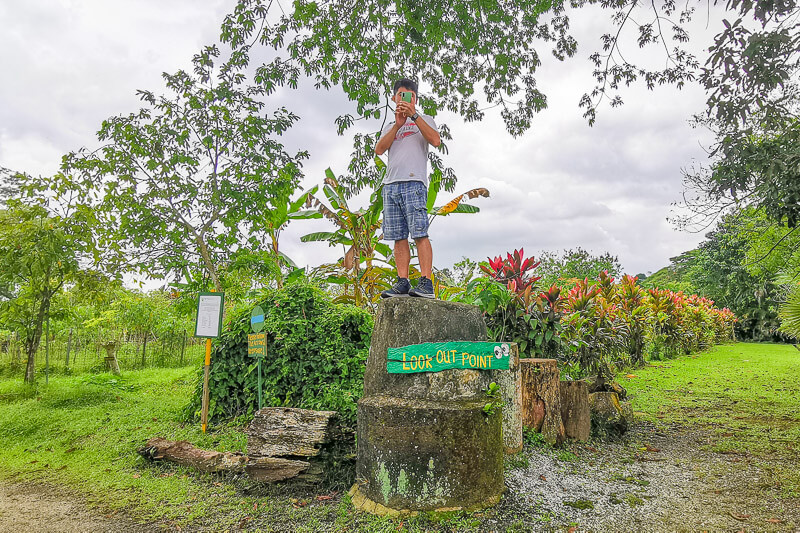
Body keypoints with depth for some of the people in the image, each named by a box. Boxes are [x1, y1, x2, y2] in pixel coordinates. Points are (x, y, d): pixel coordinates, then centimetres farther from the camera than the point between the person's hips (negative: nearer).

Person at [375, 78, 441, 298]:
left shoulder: (424, 120, 17)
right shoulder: (389, 127, 29)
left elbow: (436, 141, -5)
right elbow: (379, 150, 8)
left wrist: (414, 116, -7)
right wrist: (398, 125, -1)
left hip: (413, 182, -5)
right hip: (391, 185, 5)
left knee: (419, 233, -14)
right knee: (399, 237, 0)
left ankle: (426, 283, -16)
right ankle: (403, 283, 0)